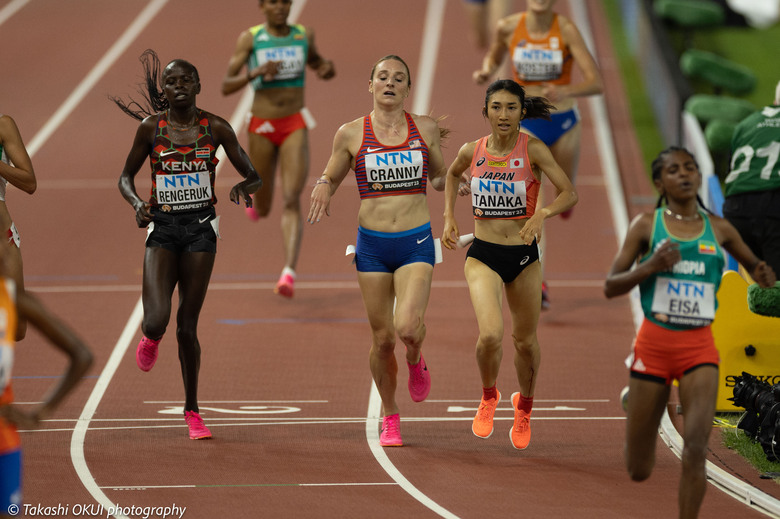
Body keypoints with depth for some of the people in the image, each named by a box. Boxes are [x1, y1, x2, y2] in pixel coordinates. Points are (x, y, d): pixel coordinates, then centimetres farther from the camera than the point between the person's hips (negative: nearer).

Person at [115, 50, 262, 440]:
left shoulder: (215, 128, 0)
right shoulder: (151, 127, -1)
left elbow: (254, 177, 4)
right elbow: (126, 177, 9)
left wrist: (242, 186, -20)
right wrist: (136, 203, -12)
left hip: (201, 229, 0)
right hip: (162, 228, 0)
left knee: (187, 326, 3)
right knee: (157, 321, -17)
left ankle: (191, 409, 19)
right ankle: (151, 339, 23)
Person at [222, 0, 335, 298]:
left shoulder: (303, 35, 3)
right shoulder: (249, 39, -5)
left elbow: (315, 62, 24)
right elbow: (226, 87, -8)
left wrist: (326, 69, -1)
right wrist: (255, 73, -26)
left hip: (295, 128, 0)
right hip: (262, 128, 0)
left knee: (292, 201, -18)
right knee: (263, 211, 14)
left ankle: (289, 274, -27)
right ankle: (258, 197, 53)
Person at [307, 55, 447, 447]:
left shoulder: (425, 129, 3)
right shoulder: (351, 134, 0)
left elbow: (439, 179, 17)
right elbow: (330, 178, 13)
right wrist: (322, 188, -10)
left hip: (416, 242, 0)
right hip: (372, 245, 0)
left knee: (408, 328, -20)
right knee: (382, 338, 4)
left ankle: (416, 363, 17)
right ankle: (390, 417, 25)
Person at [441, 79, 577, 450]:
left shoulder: (533, 150, -11)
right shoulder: (472, 151, -3)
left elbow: (570, 194, -15)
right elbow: (452, 174, 21)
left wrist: (542, 213, -33)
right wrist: (449, 217, 11)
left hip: (524, 256, 0)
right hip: (482, 255, 0)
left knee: (525, 341, 13)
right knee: (491, 334, -21)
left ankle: (524, 406, 42)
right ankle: (488, 397, 9)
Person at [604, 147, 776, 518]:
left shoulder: (718, 230, 6)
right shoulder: (646, 226, 0)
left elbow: (752, 263, 23)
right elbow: (610, 286, -2)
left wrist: (763, 275, -2)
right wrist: (650, 266, -19)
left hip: (699, 348, 1)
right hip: (654, 344, -1)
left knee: (696, 447, -21)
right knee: (638, 472, 8)